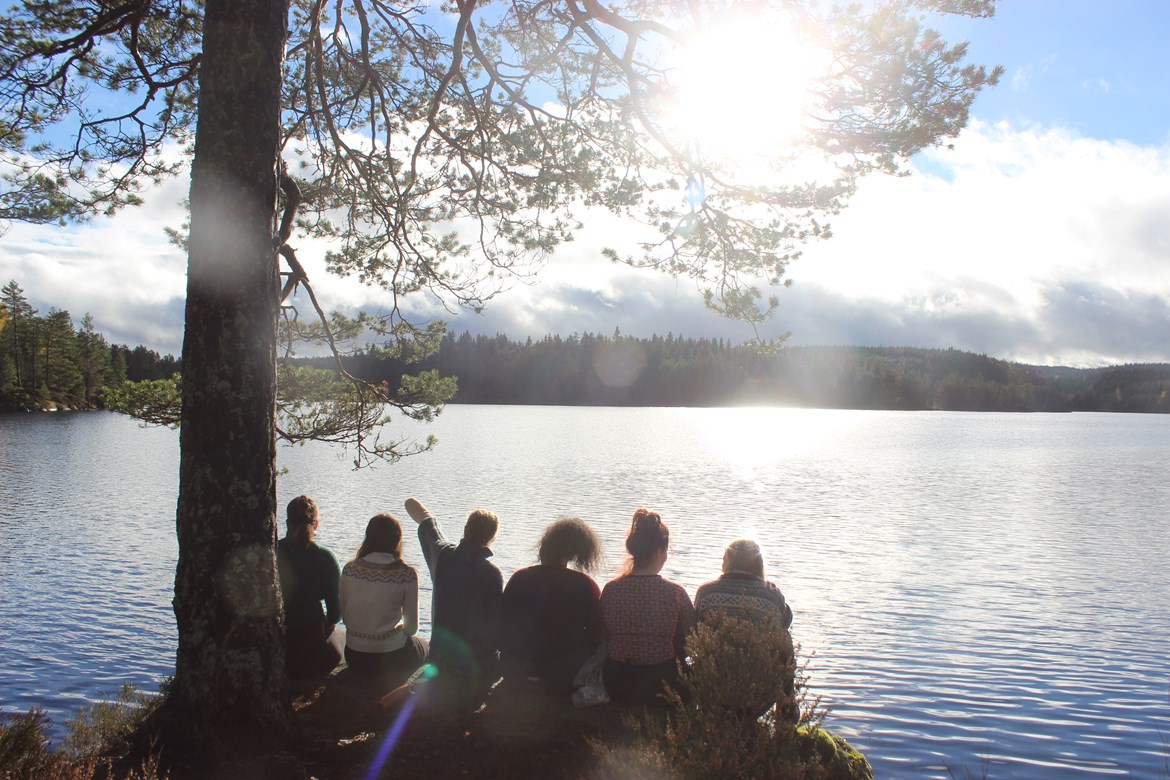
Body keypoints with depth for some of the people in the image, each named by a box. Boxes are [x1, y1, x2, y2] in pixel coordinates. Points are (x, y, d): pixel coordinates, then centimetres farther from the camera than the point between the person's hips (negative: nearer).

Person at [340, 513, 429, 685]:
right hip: (390, 659, -4)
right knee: (423, 646, 29)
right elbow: (412, 627, -5)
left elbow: (344, 616, 4)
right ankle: (392, 681, 18)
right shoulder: (407, 575, -14)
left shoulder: (350, 569, -5)